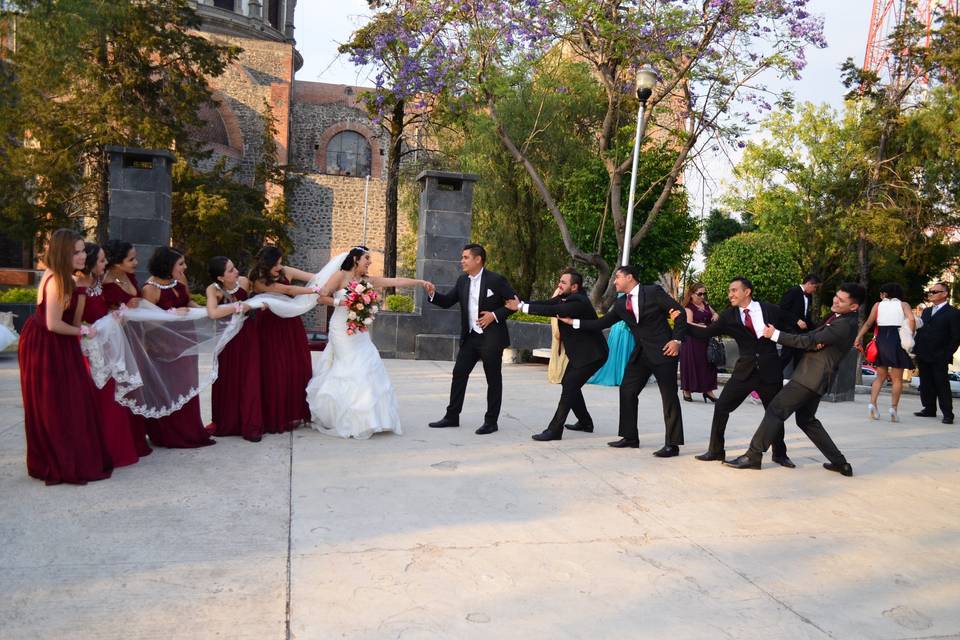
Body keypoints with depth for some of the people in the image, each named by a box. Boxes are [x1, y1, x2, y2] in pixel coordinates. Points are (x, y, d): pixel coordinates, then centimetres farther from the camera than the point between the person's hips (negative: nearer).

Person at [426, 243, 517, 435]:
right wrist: (433, 294, -12)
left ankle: (491, 421, 14)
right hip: (470, 337, 6)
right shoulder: (462, 281, 6)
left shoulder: (496, 280, -11)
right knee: (459, 374, 6)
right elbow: (447, 301, 6)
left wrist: (495, 315, -16)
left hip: (491, 338, -6)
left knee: (493, 379, 4)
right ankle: (452, 416, 16)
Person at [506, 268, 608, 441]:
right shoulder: (564, 298, 4)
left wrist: (522, 307, -37)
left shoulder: (578, 302, -25)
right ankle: (585, 422, 34)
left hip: (591, 354, -10)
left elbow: (553, 311, -36)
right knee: (569, 383, 18)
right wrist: (520, 304, -23)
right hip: (579, 353, 10)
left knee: (570, 386, -16)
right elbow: (547, 304, -8)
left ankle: (554, 430, -15)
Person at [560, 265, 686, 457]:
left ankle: (672, 444, 2)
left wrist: (677, 340, -15)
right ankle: (630, 437, 19)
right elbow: (602, 323, 8)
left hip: (662, 351, -7)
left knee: (669, 397, -3)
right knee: (627, 391, 7)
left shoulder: (653, 291, -8)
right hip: (640, 353, 7)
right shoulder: (621, 304, 9)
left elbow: (680, 312, -7)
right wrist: (574, 322, 2)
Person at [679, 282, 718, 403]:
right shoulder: (688, 307, -9)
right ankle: (687, 391, 11)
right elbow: (689, 324, -20)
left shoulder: (705, 305, 11)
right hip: (692, 341, -6)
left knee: (708, 364, 2)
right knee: (691, 364, -1)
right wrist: (704, 327, -29)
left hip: (706, 340, 6)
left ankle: (708, 390, 6)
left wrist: (715, 316, 0)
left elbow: (714, 313, 25)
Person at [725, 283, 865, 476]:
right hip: (815, 376, 10)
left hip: (810, 377, -10)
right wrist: (814, 342, -10)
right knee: (806, 420, 19)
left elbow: (809, 341, -19)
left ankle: (753, 455, -5)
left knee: (775, 410, -9)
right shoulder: (838, 318, 12)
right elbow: (815, 337, 15)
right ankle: (839, 462, 22)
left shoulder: (845, 325, -18)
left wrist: (775, 334, -14)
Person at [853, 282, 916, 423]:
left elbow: (868, 323, 1)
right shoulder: (903, 305, 7)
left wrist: (858, 338, -1)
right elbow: (912, 319, -11)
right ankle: (893, 407, -7)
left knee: (881, 376, 14)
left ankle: (872, 403, -3)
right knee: (897, 379, 6)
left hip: (881, 340, 2)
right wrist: (910, 337, -5)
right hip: (898, 340, -2)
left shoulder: (878, 305, 10)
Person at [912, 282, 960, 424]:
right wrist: (916, 350, 7)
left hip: (939, 358, -6)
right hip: (923, 356, 7)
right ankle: (929, 409, 20)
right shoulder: (926, 311, 18)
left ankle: (947, 414, 1)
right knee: (926, 385, 11)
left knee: (942, 385, -4)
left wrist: (947, 355, -14)